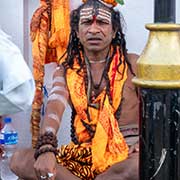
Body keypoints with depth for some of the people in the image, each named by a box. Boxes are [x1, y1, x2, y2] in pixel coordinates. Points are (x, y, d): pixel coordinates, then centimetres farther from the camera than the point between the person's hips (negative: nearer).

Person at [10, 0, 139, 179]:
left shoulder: (132, 64, 3)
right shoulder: (66, 71, 8)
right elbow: (54, 109, -10)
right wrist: (45, 148, -29)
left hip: (126, 155, -2)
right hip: (83, 155, 2)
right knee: (19, 160, -19)